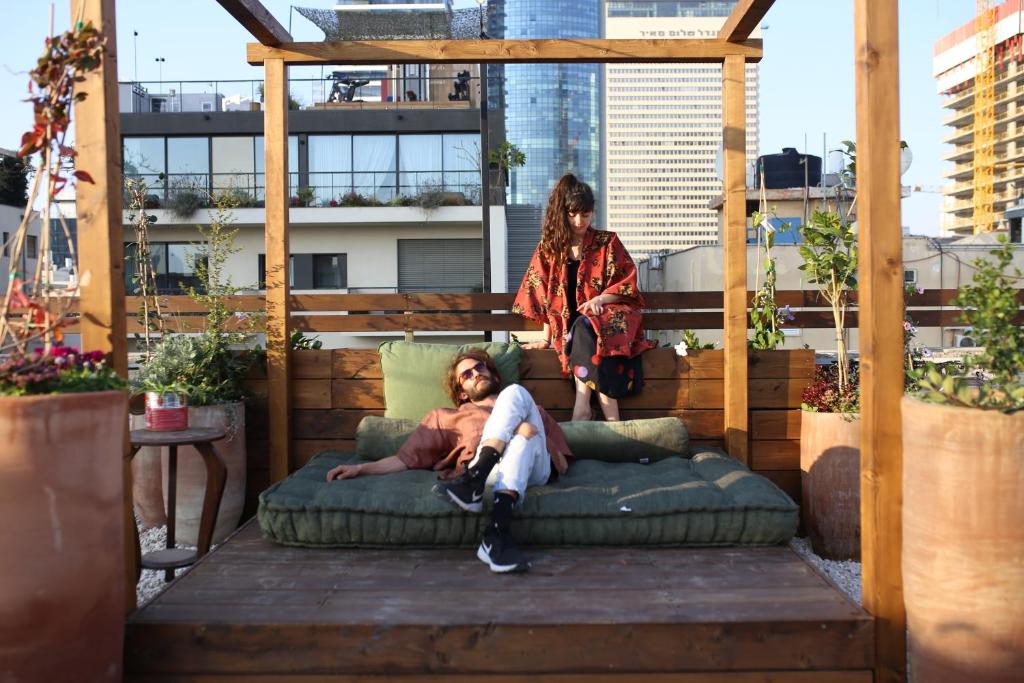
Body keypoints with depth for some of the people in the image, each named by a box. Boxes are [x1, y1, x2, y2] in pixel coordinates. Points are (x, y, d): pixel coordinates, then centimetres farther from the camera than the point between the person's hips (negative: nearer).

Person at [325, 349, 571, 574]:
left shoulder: (533, 411, 37)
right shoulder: (448, 417, 35)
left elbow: (562, 465, 21)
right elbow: (407, 459, 22)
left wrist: (534, 434, 1)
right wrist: (360, 469, 7)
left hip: (533, 467, 2)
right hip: (490, 469, -1)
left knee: (513, 393, -24)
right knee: (516, 393, -22)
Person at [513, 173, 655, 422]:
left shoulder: (607, 243, 6)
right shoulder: (548, 247, 9)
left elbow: (628, 284, 4)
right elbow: (543, 293, 8)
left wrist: (600, 299, -15)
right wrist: (546, 338, 2)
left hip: (609, 315, -1)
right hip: (570, 324, 1)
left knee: (585, 329, -37)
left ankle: (582, 406, -40)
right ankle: (611, 417, -37)